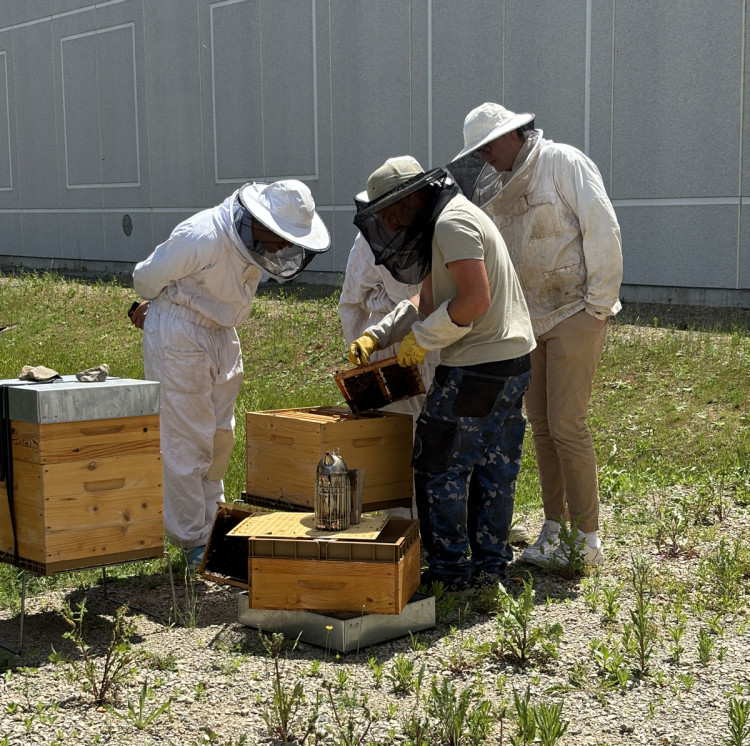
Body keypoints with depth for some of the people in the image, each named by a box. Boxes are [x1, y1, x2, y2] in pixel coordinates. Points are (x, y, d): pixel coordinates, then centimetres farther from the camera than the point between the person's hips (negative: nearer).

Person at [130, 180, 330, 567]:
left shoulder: (255, 242, -1)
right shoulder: (203, 237, -27)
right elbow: (147, 277, -15)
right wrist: (173, 303, 6)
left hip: (221, 335, 8)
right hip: (178, 336, -8)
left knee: (219, 436, 14)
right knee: (187, 441, -4)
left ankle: (211, 524, 27)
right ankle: (193, 542, 5)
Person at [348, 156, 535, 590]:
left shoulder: (453, 222, -16)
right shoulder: (443, 225, 17)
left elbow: (475, 300, -25)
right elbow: (426, 302, 20)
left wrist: (421, 338, -14)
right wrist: (376, 336, 10)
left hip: (478, 367, -10)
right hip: (513, 360, 11)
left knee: (440, 465, 1)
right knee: (494, 465, 15)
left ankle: (450, 570, 9)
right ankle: (491, 563, 24)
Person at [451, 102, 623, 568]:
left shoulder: (563, 163, -9)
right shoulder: (499, 188, 13)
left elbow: (603, 228, -14)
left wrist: (600, 304, -16)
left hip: (575, 314, -7)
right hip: (531, 318, 8)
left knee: (567, 424, -9)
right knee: (541, 424, 9)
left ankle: (587, 541, 1)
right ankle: (555, 529, 19)